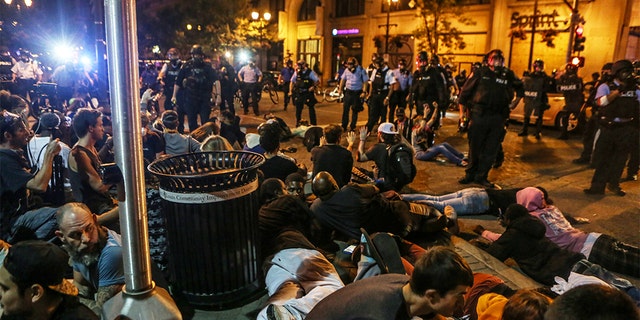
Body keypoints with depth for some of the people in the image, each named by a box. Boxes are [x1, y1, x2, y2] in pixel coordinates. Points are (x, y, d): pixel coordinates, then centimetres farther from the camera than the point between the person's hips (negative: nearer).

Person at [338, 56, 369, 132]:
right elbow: (343, 79, 14)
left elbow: (365, 82, -7)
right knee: (345, 109, 1)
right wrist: (340, 89, 10)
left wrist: (364, 92, -14)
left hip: (357, 93, -3)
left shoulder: (361, 70, -10)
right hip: (348, 92, 3)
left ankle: (352, 127, 16)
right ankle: (344, 126, 9)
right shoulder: (347, 70, 1)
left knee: (355, 111, 6)